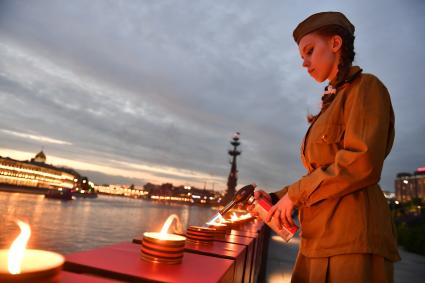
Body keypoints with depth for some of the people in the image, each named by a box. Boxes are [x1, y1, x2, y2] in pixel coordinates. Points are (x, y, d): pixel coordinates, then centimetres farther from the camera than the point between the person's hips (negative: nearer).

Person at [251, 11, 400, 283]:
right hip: (321, 239, 8)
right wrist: (276, 198, 8)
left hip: (352, 238, -8)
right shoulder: (332, 105, 20)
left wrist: (295, 193, -12)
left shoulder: (366, 86, -4)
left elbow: (363, 163, -19)